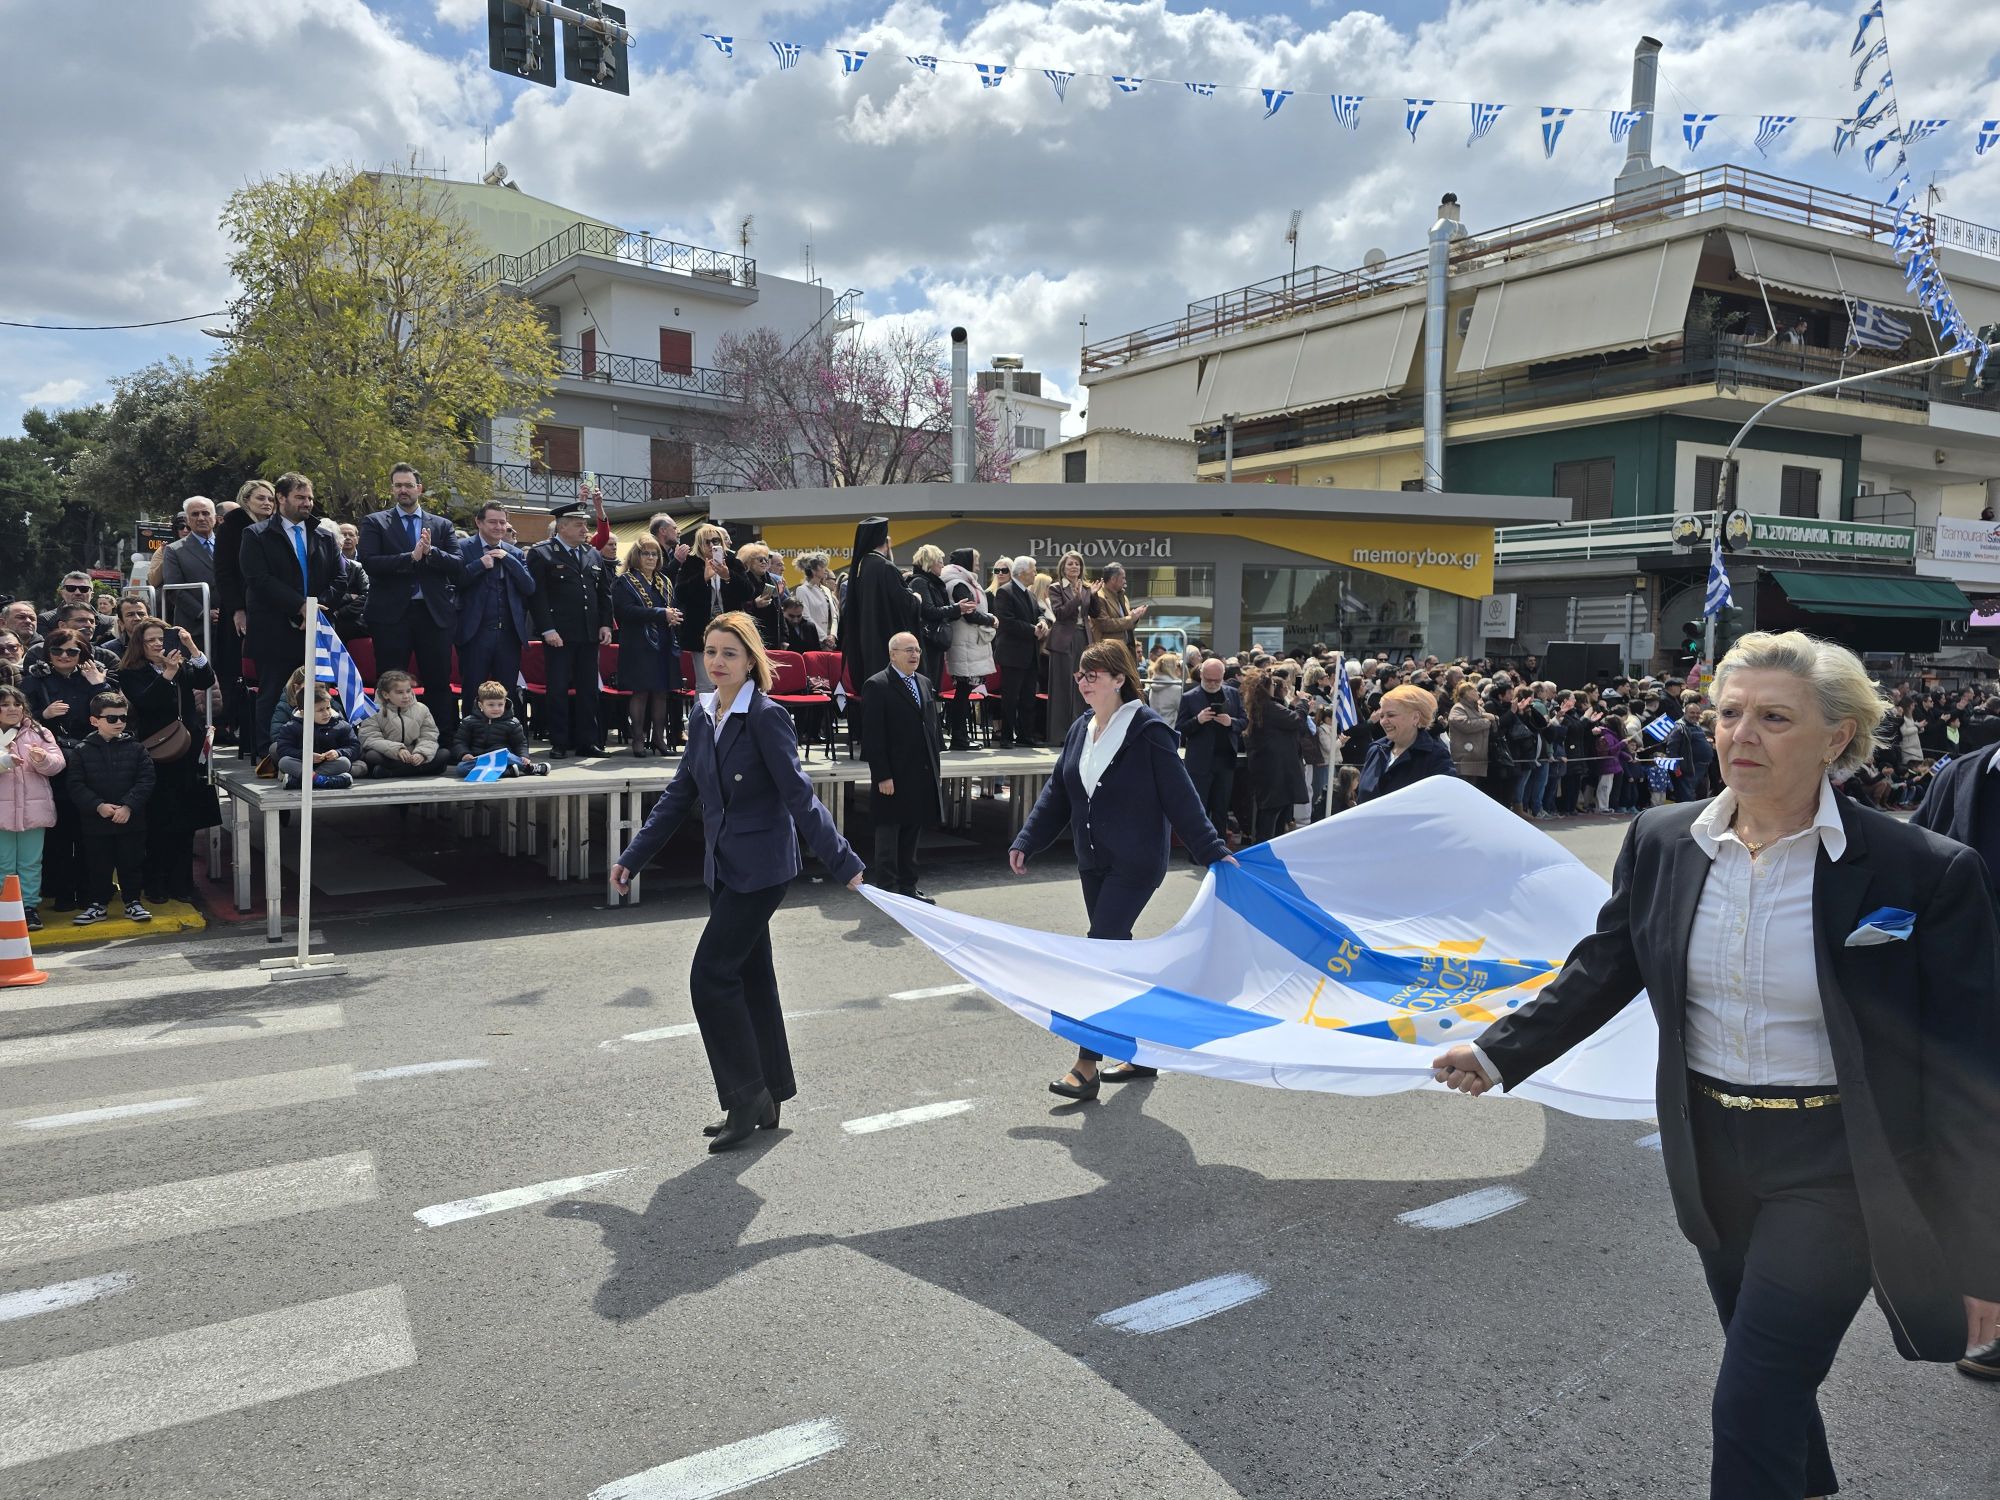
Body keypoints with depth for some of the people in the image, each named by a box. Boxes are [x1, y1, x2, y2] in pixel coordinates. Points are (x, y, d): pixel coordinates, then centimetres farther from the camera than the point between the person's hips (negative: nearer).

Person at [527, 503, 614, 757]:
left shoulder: (593, 556, 16)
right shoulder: (541, 554, -2)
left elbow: (605, 592, 18)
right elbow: (537, 594, -9)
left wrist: (605, 624, 6)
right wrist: (547, 629, -15)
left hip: (589, 634, 6)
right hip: (558, 635, -5)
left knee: (588, 690, 8)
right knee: (558, 689, -1)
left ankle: (587, 741, 14)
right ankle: (559, 743, 5)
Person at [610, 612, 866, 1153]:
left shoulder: (766, 717, -15)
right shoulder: (702, 716, 7)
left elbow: (799, 795, -17)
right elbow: (680, 794, 13)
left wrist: (843, 863, -22)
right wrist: (633, 857, 14)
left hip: (761, 867, -8)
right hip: (725, 866, 8)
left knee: (711, 974, -10)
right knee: (751, 976, 14)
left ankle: (746, 1098, 3)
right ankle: (766, 1100, 25)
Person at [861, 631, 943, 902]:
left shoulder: (925, 684, 12)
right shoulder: (877, 686, -10)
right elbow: (873, 736, -14)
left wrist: (936, 766, 12)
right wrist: (882, 776, -18)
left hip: (922, 776, 7)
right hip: (893, 776, -7)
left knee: (913, 832, 14)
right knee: (888, 834, 3)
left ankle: (908, 886, 24)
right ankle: (888, 889, 11)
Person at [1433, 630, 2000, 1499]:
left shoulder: (1922, 872, -17)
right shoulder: (1662, 843, -5)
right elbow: (1600, 972, 7)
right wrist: (1501, 1051, -1)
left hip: (1833, 1172, -4)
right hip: (1712, 1156, 5)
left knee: (1751, 1409, -5)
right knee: (1776, 1378, 23)